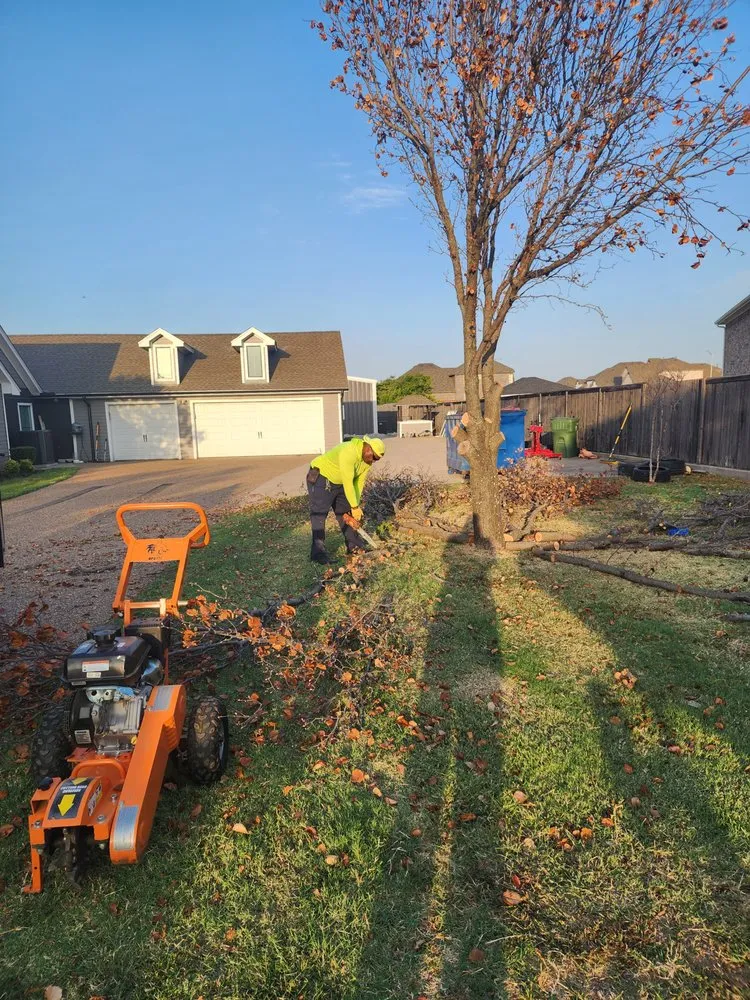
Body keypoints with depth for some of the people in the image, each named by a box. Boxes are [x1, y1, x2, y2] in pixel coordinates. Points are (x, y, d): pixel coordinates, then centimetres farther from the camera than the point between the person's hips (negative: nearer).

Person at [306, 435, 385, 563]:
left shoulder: (367, 459, -5)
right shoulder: (348, 453, -34)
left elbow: (359, 482, -2)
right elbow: (348, 482, -31)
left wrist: (356, 506, -7)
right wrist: (355, 507, -25)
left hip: (338, 482, 9)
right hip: (321, 478, -9)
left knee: (345, 513, 11)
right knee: (319, 514, -13)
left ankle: (353, 545, 21)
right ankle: (318, 553, -14)